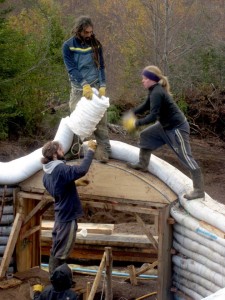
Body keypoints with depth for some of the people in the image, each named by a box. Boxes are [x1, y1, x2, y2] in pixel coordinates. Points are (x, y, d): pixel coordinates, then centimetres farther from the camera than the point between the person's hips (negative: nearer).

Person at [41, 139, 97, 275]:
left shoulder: (47, 172, 6)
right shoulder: (60, 169, -24)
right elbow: (82, 170, -35)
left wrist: (76, 184, 16)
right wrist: (90, 150, -27)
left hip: (60, 214, 9)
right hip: (68, 215, -9)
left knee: (57, 249, 17)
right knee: (61, 251, -2)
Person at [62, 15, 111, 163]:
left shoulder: (96, 44, 0)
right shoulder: (68, 46, -7)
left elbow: (101, 66, 1)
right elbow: (71, 68, -13)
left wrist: (103, 86, -13)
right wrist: (84, 85, -25)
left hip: (96, 86, 1)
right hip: (78, 88, -1)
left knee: (100, 119, -4)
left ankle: (103, 150, -2)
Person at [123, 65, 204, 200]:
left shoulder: (157, 93, -24)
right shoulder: (155, 90, 5)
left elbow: (153, 117, -27)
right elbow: (145, 106, 20)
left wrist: (136, 123, -17)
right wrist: (133, 113, 5)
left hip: (177, 128, -11)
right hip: (166, 126, 11)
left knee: (186, 157, -9)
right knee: (145, 135, 22)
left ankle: (199, 190, -7)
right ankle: (143, 164, 36)